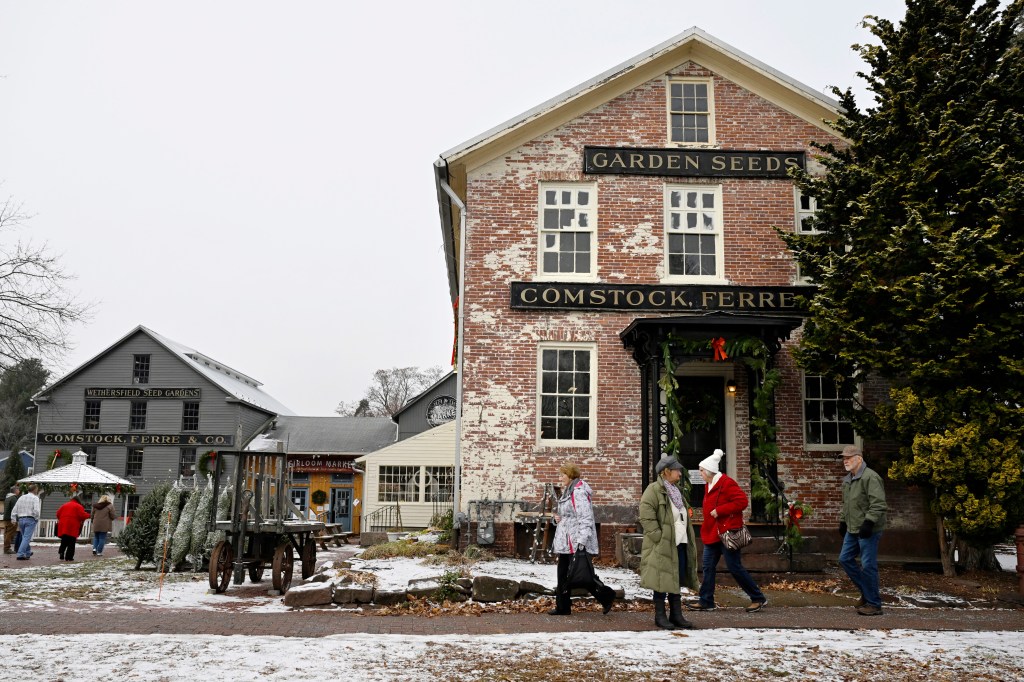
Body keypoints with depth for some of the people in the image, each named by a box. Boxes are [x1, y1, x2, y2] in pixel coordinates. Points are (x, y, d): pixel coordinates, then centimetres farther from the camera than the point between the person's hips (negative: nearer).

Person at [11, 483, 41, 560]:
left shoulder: (21, 498, 14)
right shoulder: (35, 498, -5)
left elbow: (14, 510, 12)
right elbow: (36, 510, -17)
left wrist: (14, 520, 15)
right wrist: (37, 519, -3)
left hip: (21, 519, 6)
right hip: (30, 519, -6)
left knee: (25, 537, 19)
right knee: (26, 537, -7)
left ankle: (28, 553, 30)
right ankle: (20, 555, -15)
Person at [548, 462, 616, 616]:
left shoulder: (578, 492, -17)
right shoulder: (568, 491, 16)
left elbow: (585, 518, -23)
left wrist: (582, 541, -27)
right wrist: (558, 518, 8)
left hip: (576, 543, -10)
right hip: (565, 542, 10)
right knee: (563, 574, 12)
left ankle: (606, 596, 9)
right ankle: (563, 607, 19)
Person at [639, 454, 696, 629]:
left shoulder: (676, 490, 18)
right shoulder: (653, 490, -10)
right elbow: (646, 517, -18)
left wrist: (688, 540, 15)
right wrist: (659, 537, -19)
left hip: (680, 544, 8)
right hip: (662, 546, -8)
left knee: (677, 580, 12)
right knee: (663, 580, -1)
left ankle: (676, 615, 20)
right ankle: (660, 616, 9)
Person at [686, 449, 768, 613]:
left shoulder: (727, 483, -15)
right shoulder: (710, 485, 13)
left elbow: (742, 501, -24)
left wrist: (719, 510, -24)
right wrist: (706, 528, 15)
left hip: (727, 533, -9)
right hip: (712, 533, 9)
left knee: (734, 567, -4)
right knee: (708, 567, 7)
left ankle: (758, 598, 9)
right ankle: (706, 602, 12)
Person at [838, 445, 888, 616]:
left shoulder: (870, 477, -16)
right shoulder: (847, 480, 15)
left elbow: (878, 504, -22)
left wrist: (869, 522, -26)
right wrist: (842, 521, 23)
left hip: (868, 531, -10)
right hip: (852, 530, 10)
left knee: (867, 566, -6)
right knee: (845, 559, 11)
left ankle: (874, 604, 5)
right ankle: (866, 591, 24)